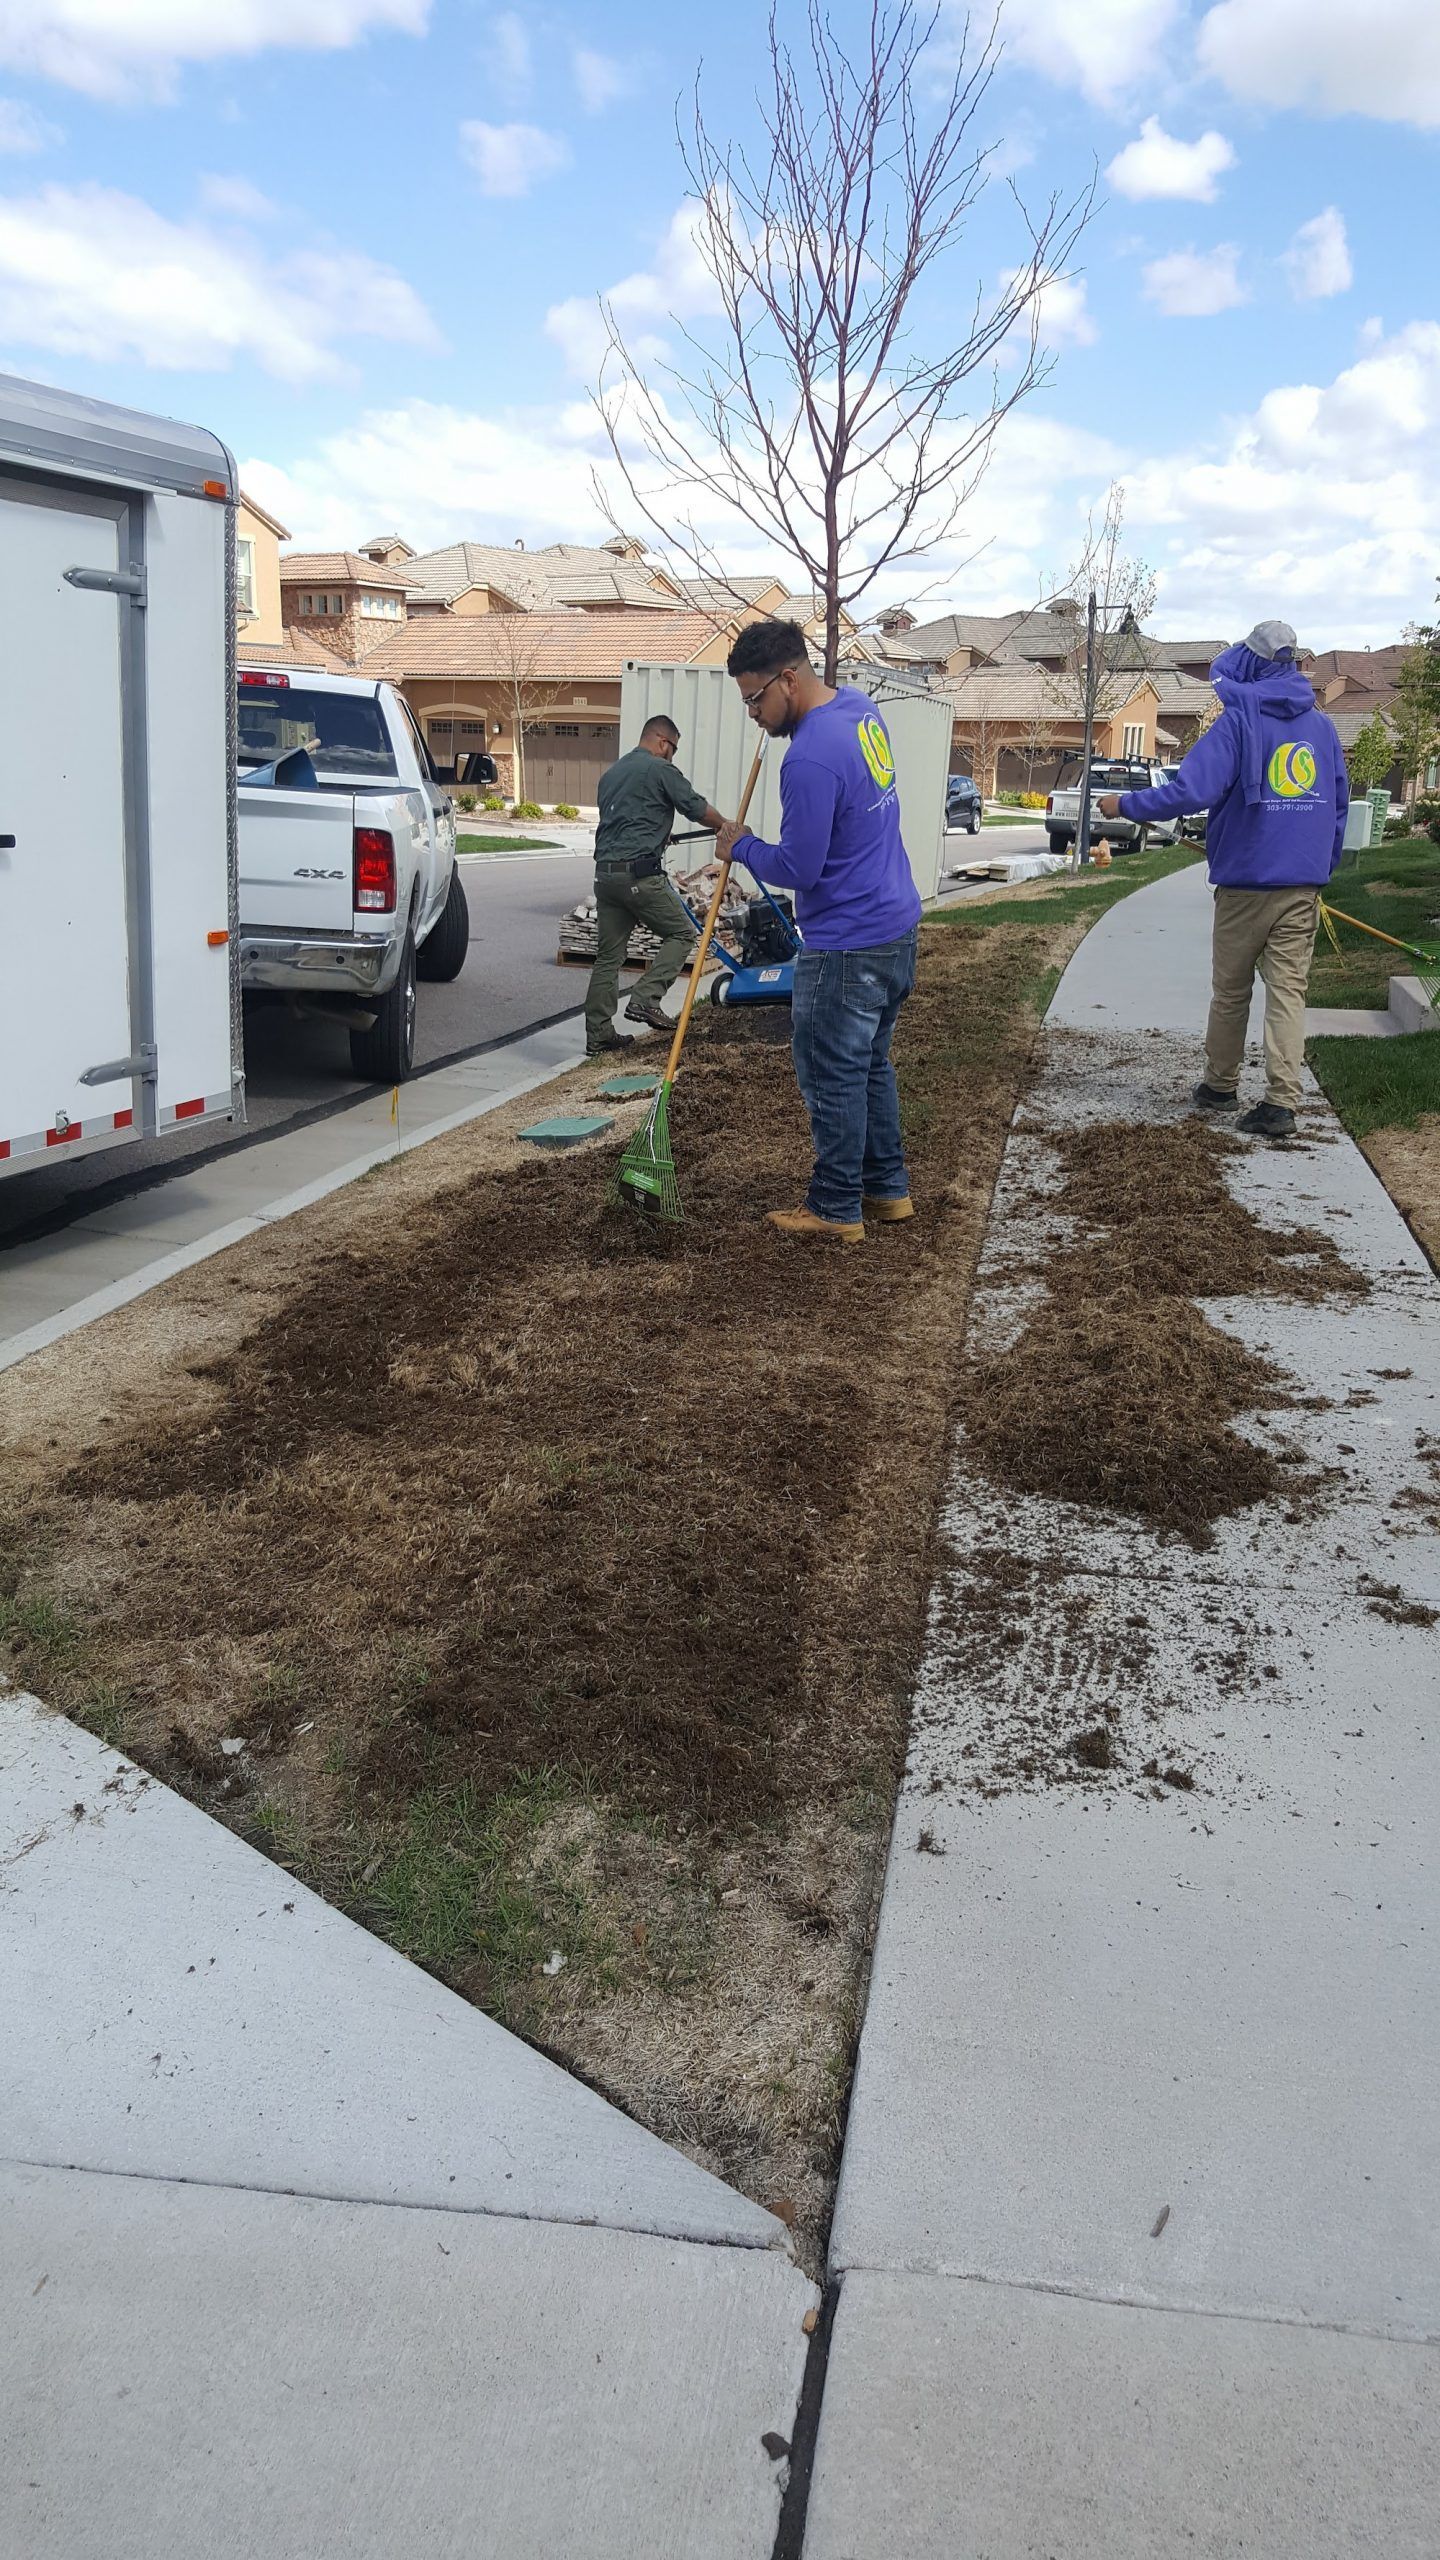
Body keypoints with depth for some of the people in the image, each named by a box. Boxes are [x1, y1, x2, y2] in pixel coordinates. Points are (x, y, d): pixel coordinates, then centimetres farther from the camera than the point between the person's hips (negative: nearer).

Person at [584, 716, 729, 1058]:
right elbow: (698, 808, -1)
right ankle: (645, 1000, -5)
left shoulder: (611, 773, 21)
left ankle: (597, 1035, 8)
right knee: (681, 932, 8)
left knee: (608, 956, 9)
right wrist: (725, 827, 18)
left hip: (605, 872, 8)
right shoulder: (661, 770, -3)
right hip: (640, 873, -8)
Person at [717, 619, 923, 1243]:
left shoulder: (810, 759, -24)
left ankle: (836, 1210, 11)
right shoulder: (859, 706, 6)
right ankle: (888, 1189, 29)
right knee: (871, 1063, 19)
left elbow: (797, 868, -21)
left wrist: (742, 847, -4)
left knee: (832, 1077, 2)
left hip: (846, 947, -10)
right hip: (897, 928, 10)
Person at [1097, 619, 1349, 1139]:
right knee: (1289, 990, 1)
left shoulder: (1240, 721, -8)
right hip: (1303, 887, 4)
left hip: (1246, 884, -4)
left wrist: (1125, 805, -8)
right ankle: (1281, 1102, -7)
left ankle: (1220, 1086, 24)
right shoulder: (1322, 727, 9)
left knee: (1231, 990, 11)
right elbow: (1338, 806, 15)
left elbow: (1190, 790, -19)